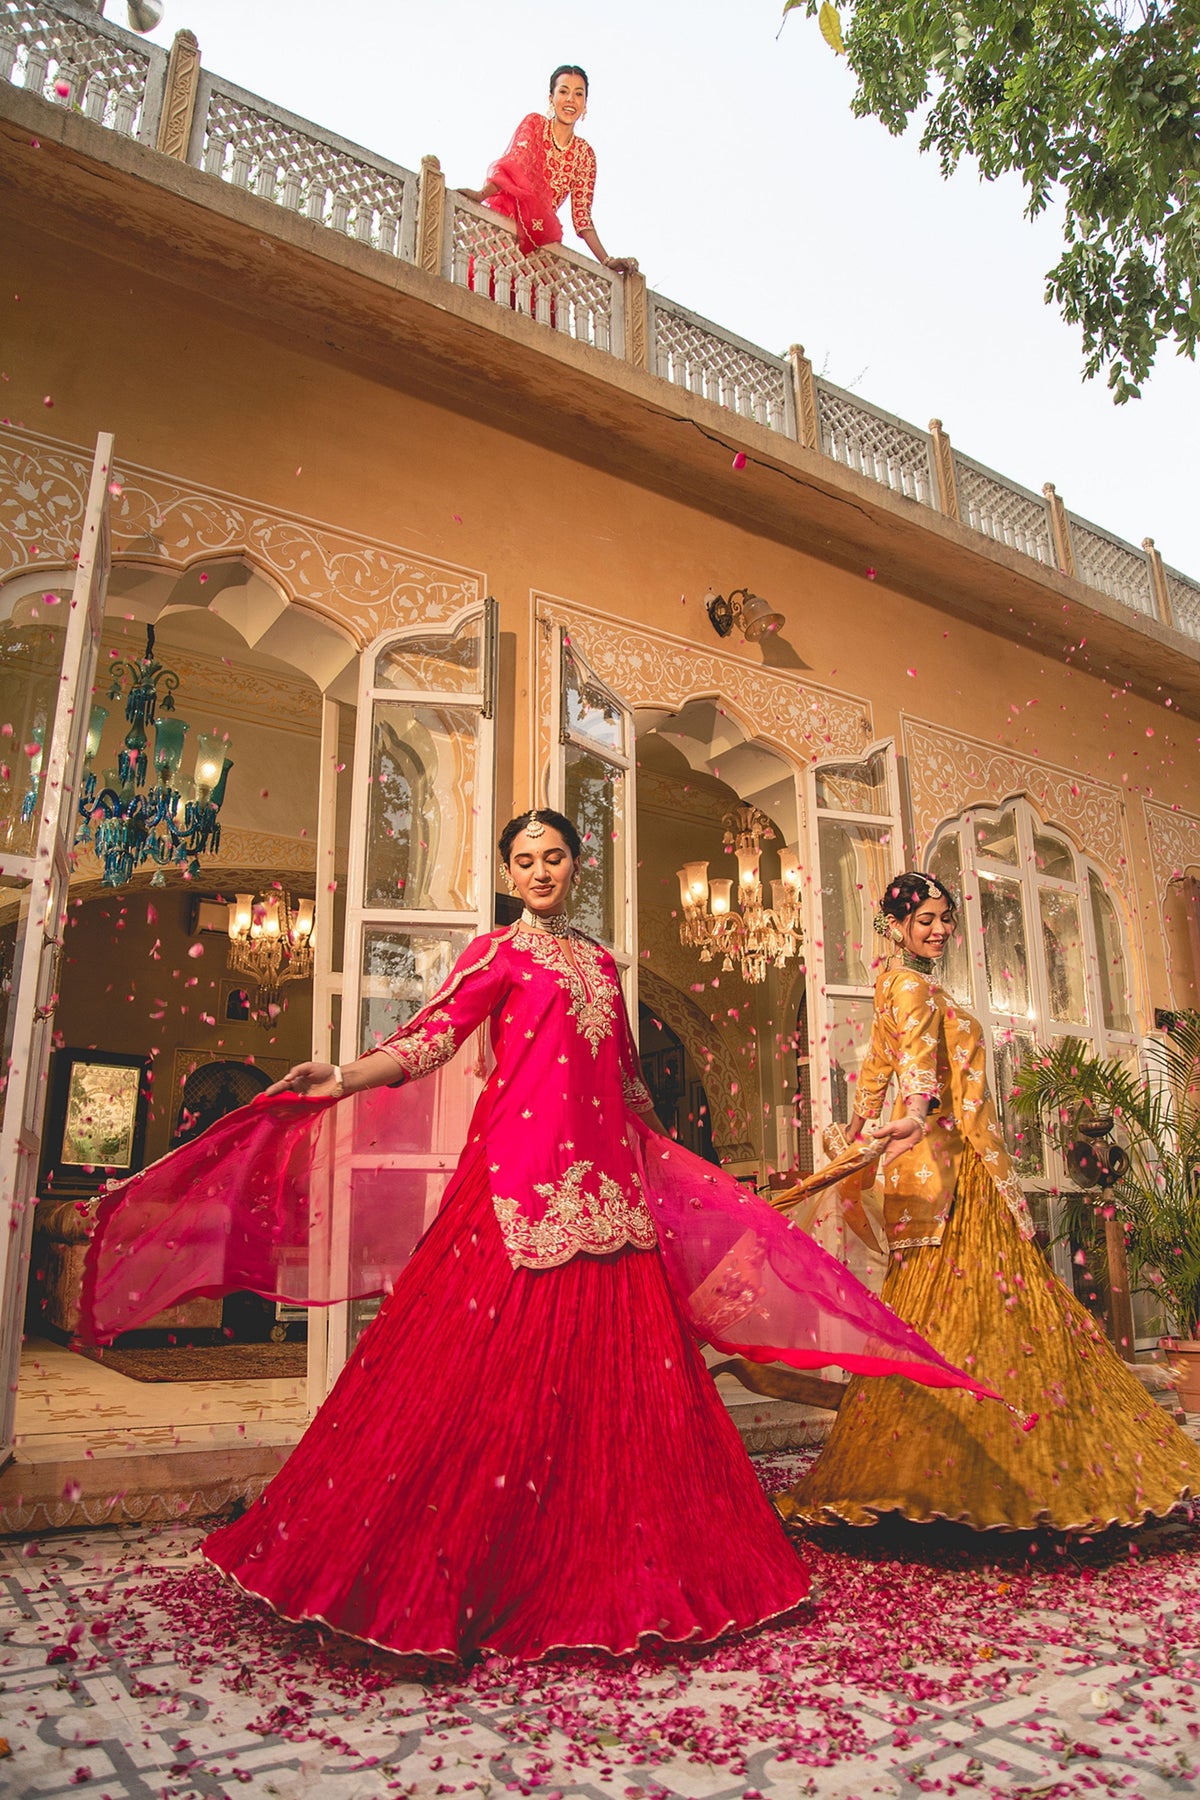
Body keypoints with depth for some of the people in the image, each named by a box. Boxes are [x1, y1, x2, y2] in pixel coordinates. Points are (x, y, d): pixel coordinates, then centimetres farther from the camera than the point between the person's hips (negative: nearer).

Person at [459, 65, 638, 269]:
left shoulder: (584, 154, 16)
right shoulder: (534, 123, 7)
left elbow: (581, 216, 14)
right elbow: (513, 164, -11)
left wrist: (607, 261, 4)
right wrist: (482, 194, -30)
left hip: (538, 239, 3)